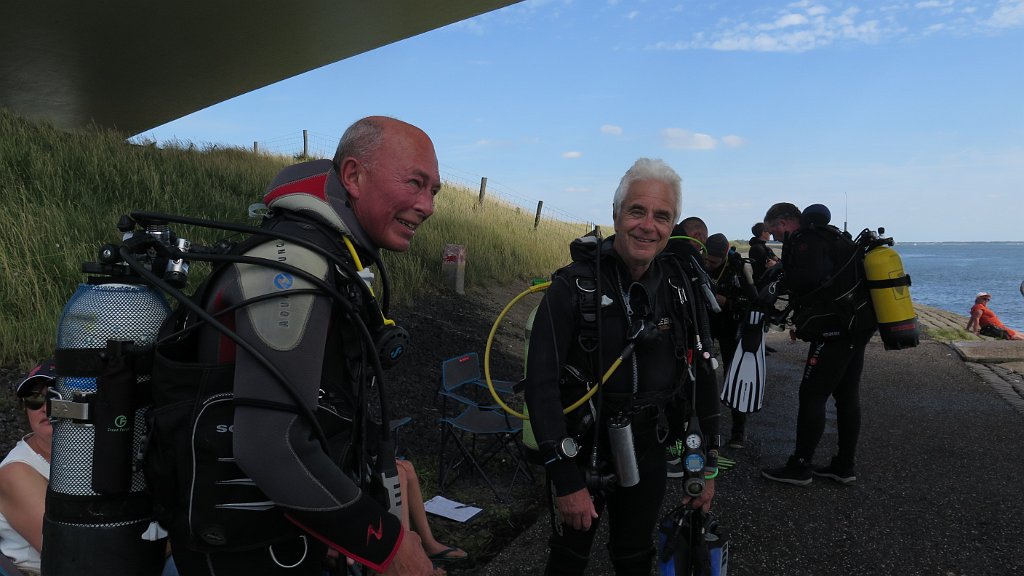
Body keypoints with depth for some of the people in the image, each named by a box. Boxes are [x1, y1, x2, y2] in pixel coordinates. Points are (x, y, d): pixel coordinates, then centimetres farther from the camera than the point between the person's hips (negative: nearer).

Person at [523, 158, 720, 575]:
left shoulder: (682, 290, -4)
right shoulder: (573, 286, -18)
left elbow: (703, 379, 4)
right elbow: (541, 384, -21)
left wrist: (708, 466, 6)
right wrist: (566, 480, -22)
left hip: (647, 457, 4)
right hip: (580, 458, -3)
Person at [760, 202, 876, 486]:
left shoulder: (806, 240, -13)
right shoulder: (829, 235, 18)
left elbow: (809, 277, -30)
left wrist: (780, 280, -13)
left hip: (835, 329, -10)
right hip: (858, 326, 10)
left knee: (812, 396, -3)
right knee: (847, 396, 14)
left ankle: (800, 466, 4)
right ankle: (844, 466, 23)